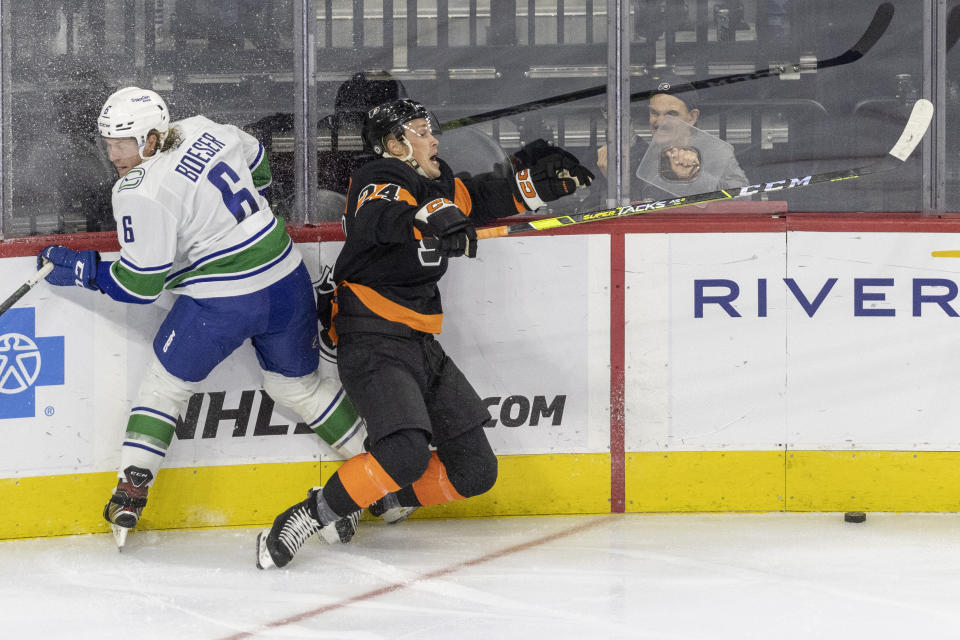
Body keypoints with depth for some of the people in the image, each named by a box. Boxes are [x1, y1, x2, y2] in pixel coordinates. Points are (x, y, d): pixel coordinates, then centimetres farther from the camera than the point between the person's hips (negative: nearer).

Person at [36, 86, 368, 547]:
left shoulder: (141, 194, -17)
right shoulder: (204, 131, 3)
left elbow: (140, 285, -12)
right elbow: (257, 166, 23)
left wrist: (80, 270, -3)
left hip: (221, 303, -7)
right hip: (286, 279, 7)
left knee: (164, 383, 11)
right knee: (298, 384, 23)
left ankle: (130, 492, 6)